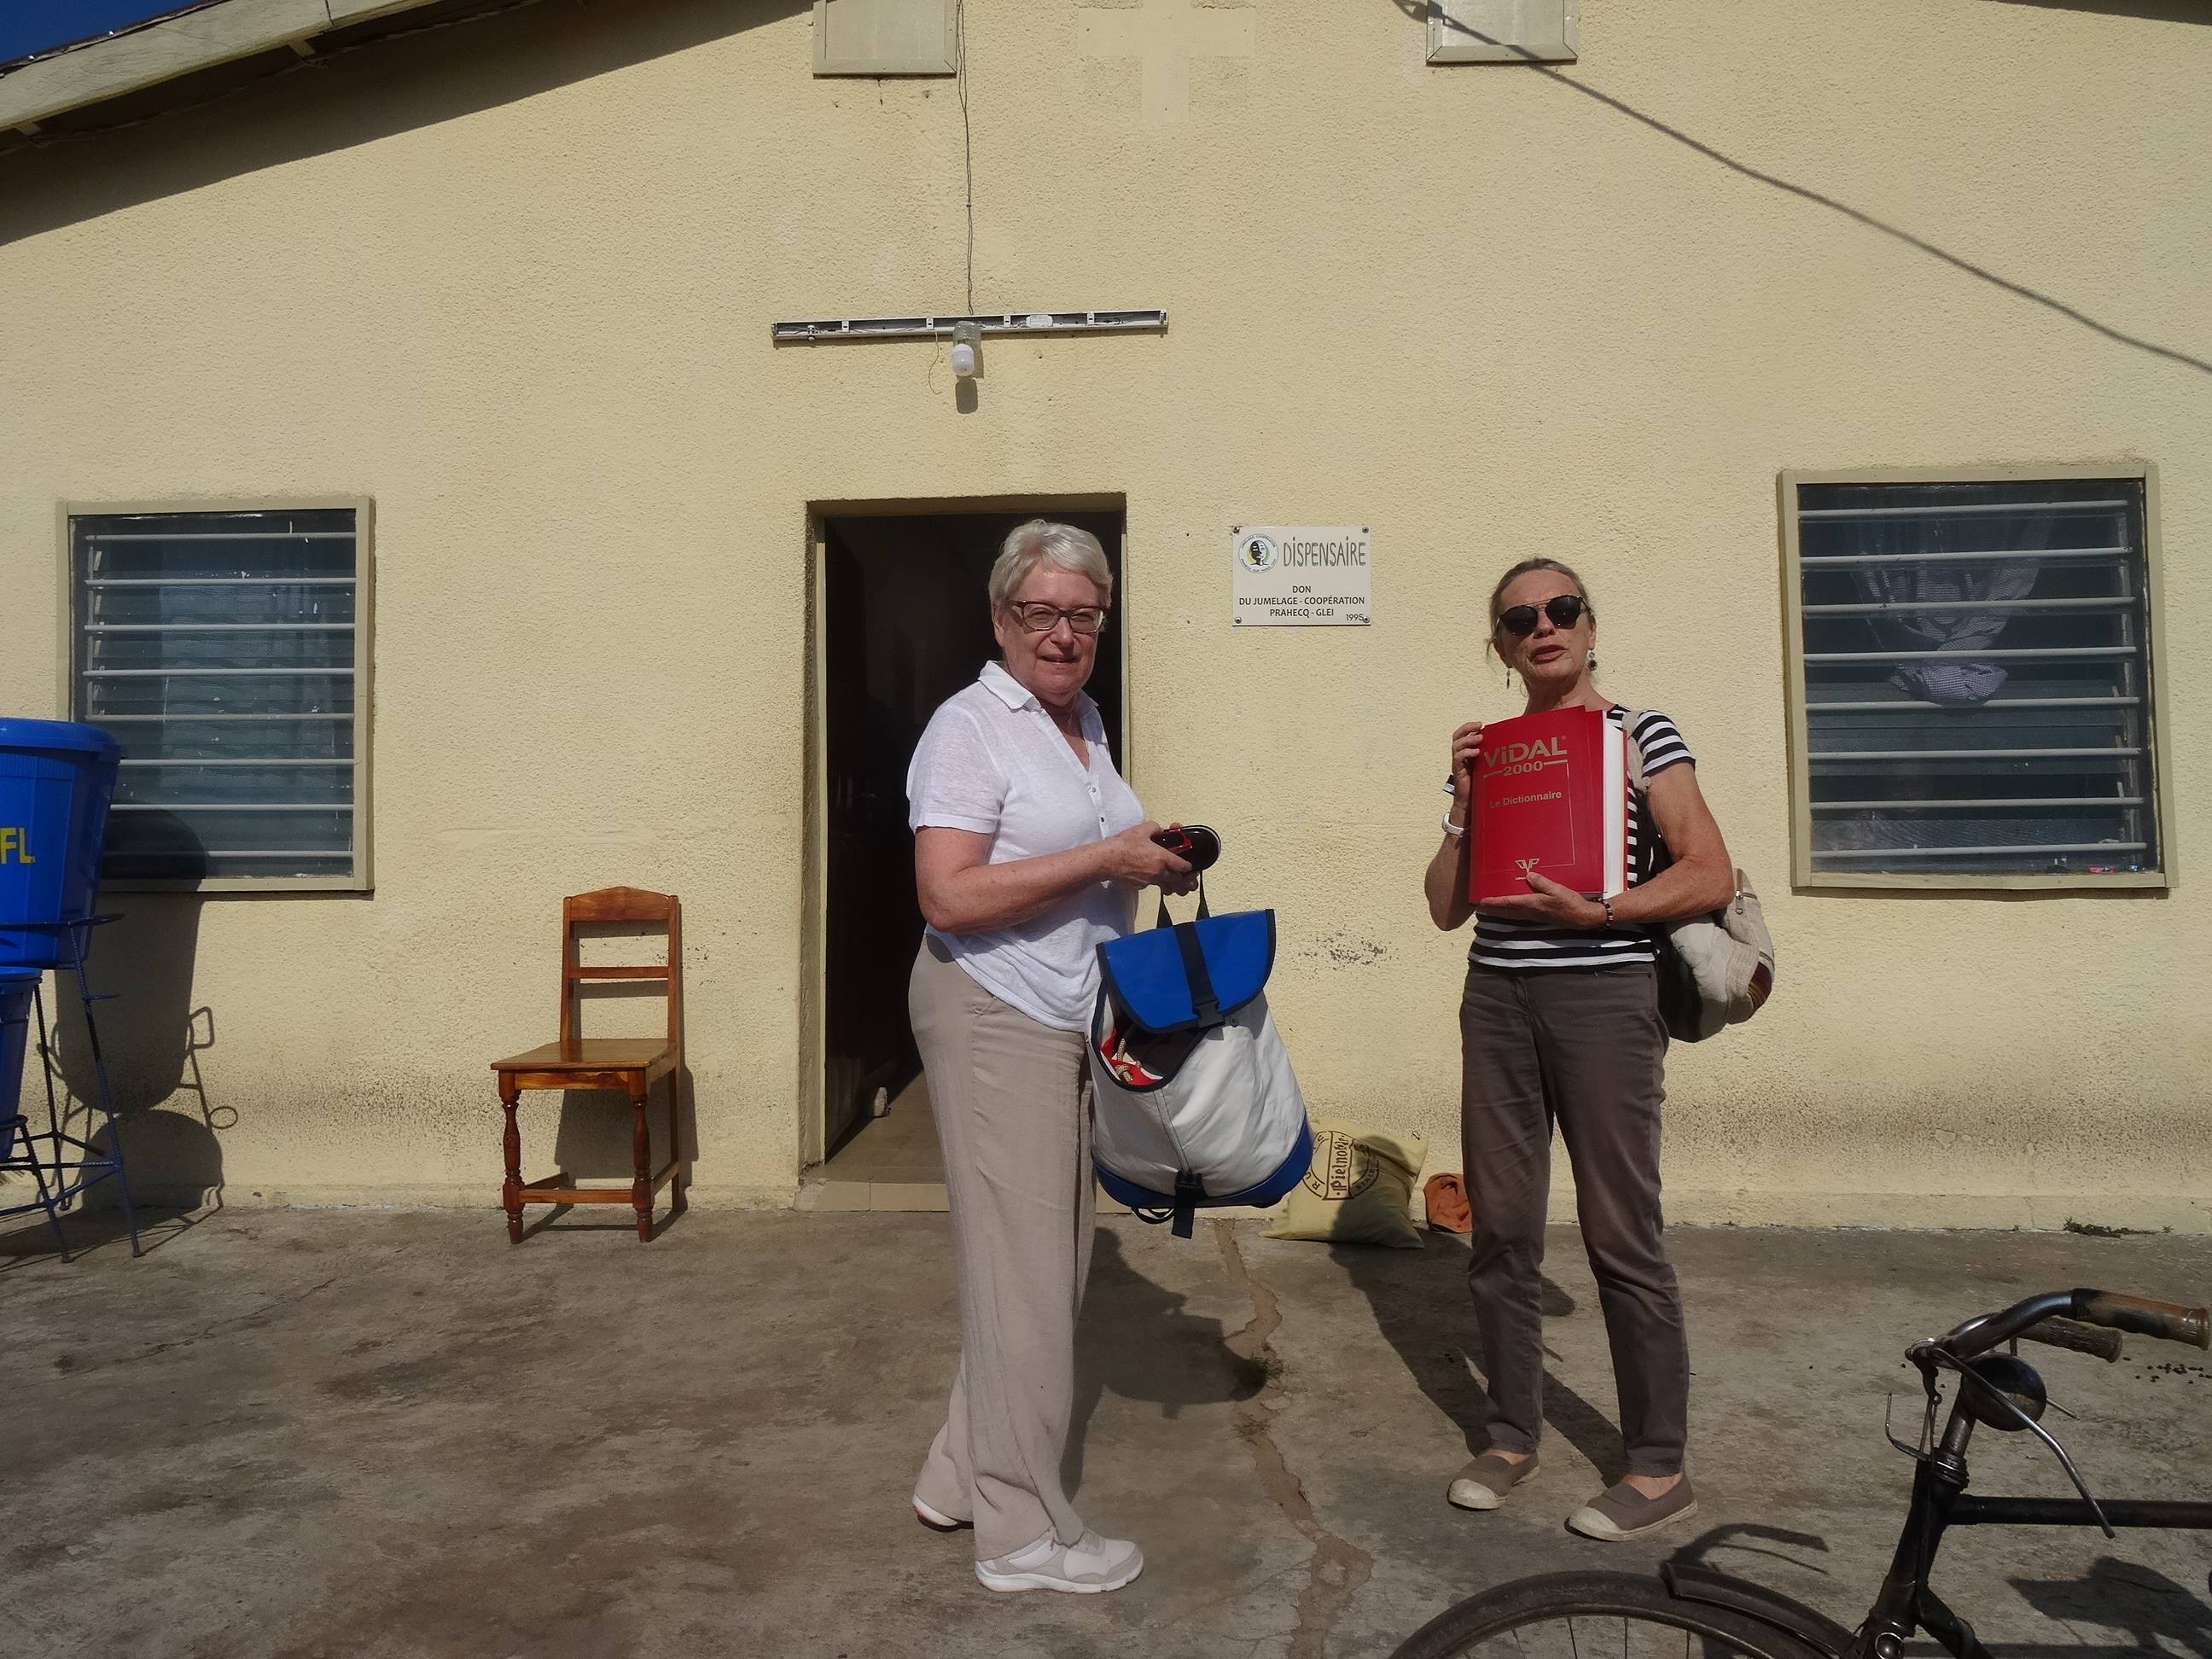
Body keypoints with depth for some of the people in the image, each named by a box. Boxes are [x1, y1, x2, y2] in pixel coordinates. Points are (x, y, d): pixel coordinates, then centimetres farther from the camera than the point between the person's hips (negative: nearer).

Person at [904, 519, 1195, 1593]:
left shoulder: (1085, 720, 15)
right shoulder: (970, 727, -12)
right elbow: (949, 897, -22)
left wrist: (1156, 864, 11)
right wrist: (1108, 858, -20)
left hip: (1073, 1020, 9)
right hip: (994, 1017, -9)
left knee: (1049, 1261, 13)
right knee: (1024, 1273, -2)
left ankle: (962, 1479, 28)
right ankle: (1023, 1533, 13)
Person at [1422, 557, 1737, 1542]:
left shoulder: (1641, 736, 1)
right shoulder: (1486, 751, 12)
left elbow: (1711, 877, -8)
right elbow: (1447, 908, 10)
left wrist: (1592, 910, -18)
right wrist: (1465, 804, -2)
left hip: (1602, 995, -4)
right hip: (1498, 998, 5)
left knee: (1621, 1233, 0)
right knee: (1500, 1229, 9)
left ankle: (1659, 1468, 15)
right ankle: (1511, 1437, 25)